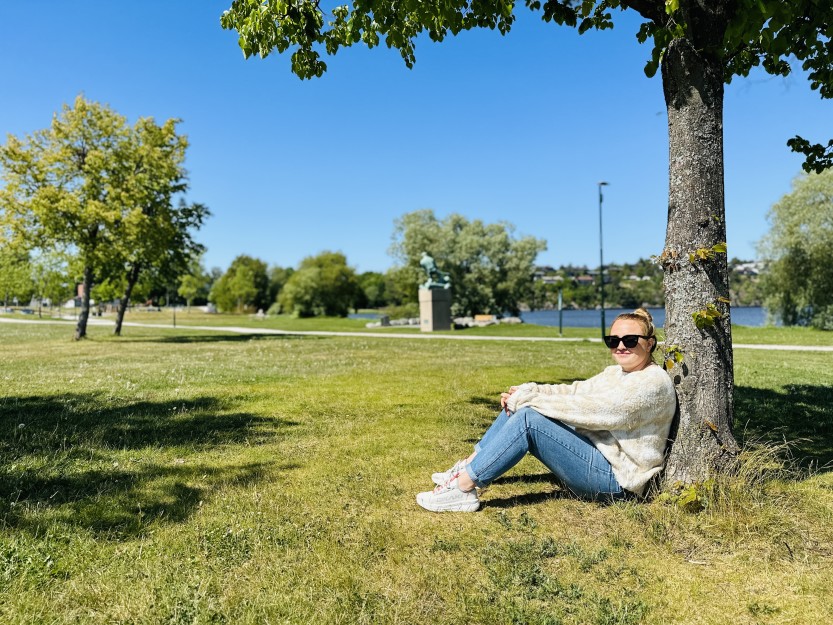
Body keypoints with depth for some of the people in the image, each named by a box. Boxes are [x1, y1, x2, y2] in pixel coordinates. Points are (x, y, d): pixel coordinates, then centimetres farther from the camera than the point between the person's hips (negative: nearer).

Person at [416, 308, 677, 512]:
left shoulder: (653, 383, -16)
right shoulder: (616, 373, 15)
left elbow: (588, 409, -25)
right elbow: (573, 391, 5)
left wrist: (529, 399, -21)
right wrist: (525, 392, -11)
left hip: (615, 479, -9)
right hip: (593, 456, 9)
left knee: (527, 419, -25)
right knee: (521, 406, -2)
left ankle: (463, 488, -22)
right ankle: (467, 467, -2)